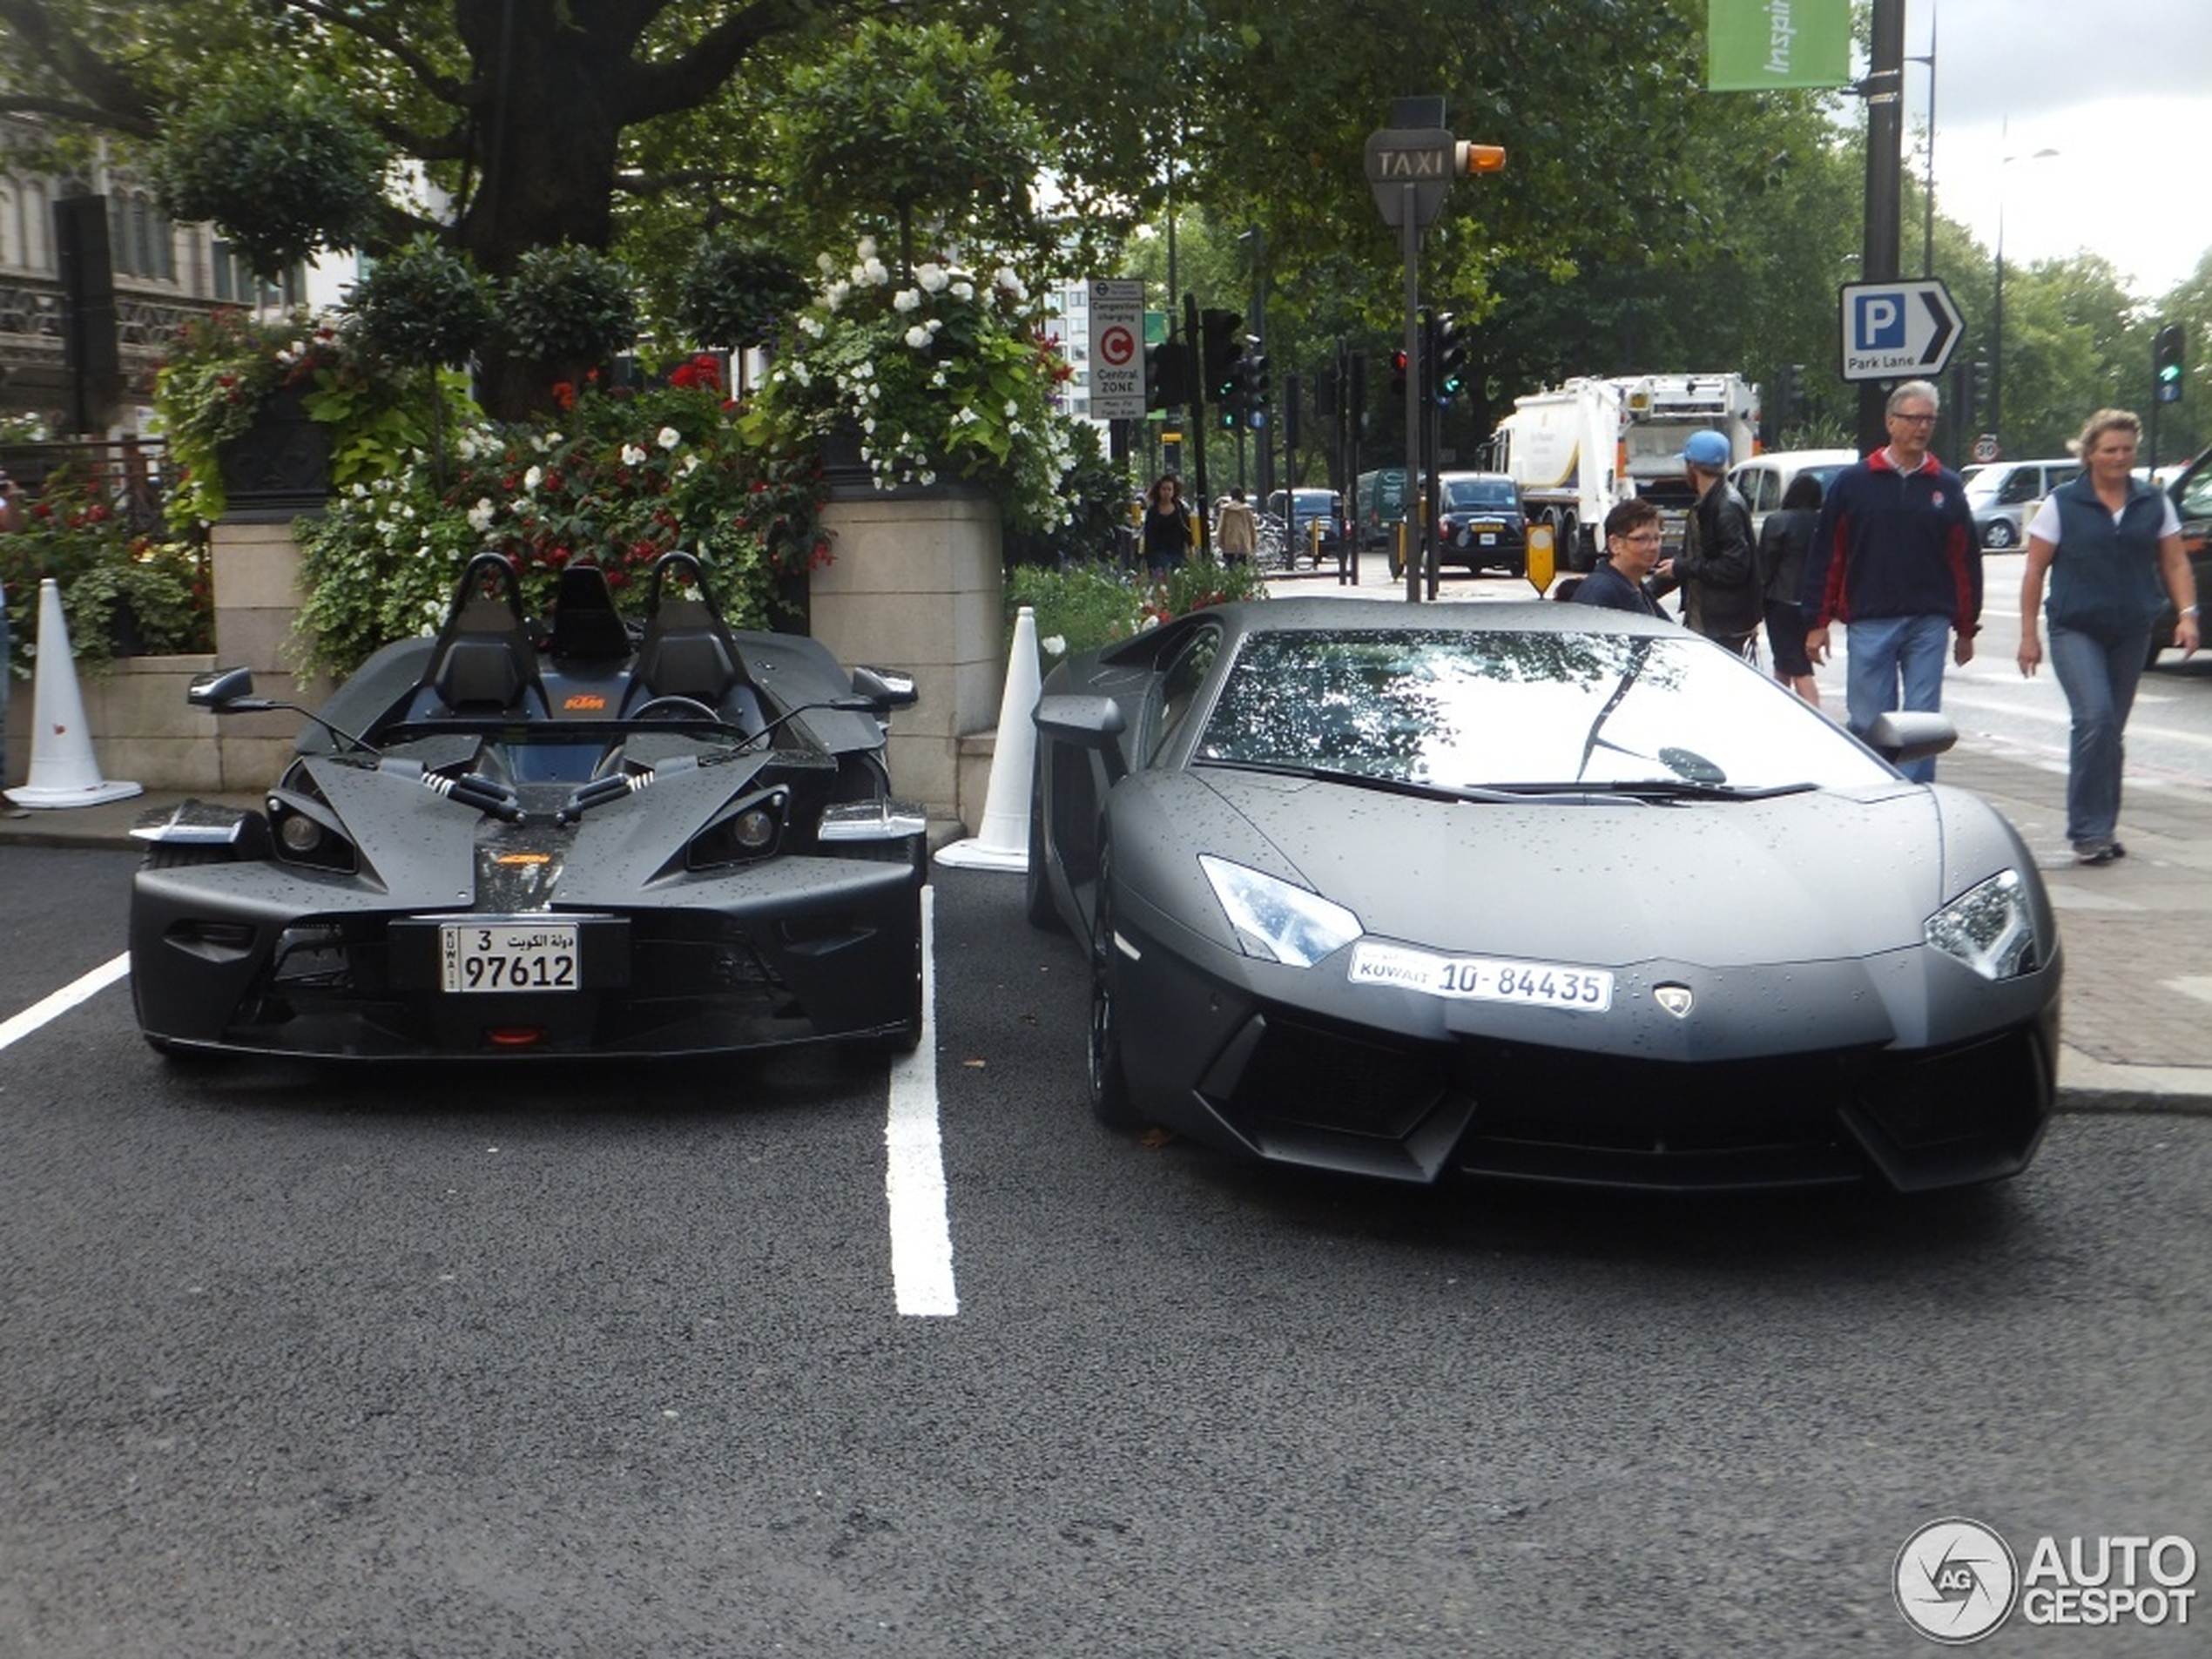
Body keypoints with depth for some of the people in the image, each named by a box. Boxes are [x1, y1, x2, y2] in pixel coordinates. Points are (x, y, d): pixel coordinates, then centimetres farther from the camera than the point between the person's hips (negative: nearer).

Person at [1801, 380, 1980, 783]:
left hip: (1929, 623, 1)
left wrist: (1966, 628, 9)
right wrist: (1817, 621, -2)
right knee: (1867, 723, 1)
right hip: (1869, 624, -1)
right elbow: (1825, 556, 2)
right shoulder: (1854, 482, 4)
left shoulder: (1947, 487, 8)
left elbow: (1965, 560, 11)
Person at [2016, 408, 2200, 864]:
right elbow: (2035, 570, 0)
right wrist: (2029, 633, -5)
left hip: (2132, 633, 4)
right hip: (2076, 629, -4)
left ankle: (2099, 829, 17)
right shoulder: (2062, 503, -1)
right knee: (2095, 718, -18)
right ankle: (2089, 831, -12)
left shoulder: (2154, 503, 8)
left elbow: (2175, 563, 11)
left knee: (2111, 730, 9)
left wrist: (2187, 613, -4)